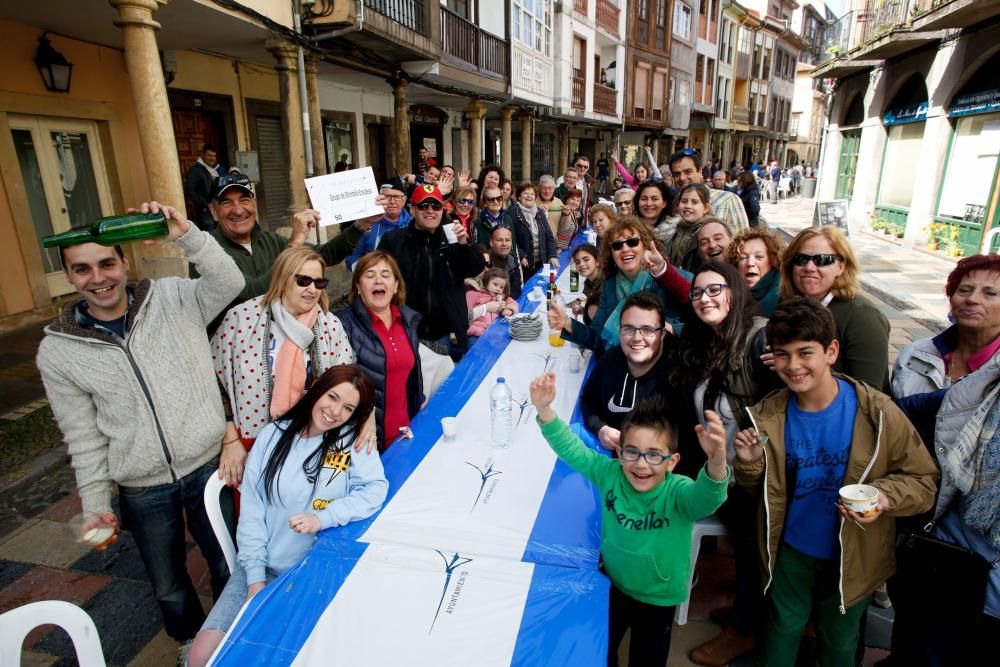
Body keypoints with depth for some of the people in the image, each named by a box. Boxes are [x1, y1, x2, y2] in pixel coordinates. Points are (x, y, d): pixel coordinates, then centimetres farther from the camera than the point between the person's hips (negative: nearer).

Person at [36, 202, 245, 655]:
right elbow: (84, 438, -1)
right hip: (142, 490, 1)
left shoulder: (174, 299, -8)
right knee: (168, 588, 21)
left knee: (226, 566, 18)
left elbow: (230, 283, -25)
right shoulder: (57, 351, -5)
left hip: (207, 466, -1)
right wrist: (96, 503, 1)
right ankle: (193, 643, 51)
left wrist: (187, 236, -34)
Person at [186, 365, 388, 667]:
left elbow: (376, 489, -15)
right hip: (262, 567, 2)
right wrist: (255, 577, -5)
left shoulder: (354, 441, -3)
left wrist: (323, 518, -26)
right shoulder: (274, 435, 0)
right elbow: (252, 508, -1)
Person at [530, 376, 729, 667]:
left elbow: (707, 498, -50)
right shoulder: (610, 473, -20)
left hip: (658, 598, -2)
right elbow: (571, 449, -21)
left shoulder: (678, 492, -30)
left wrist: (716, 463, -73)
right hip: (611, 585, 2)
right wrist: (545, 410, -37)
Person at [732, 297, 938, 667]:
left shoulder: (878, 413, -20)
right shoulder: (768, 416, -13)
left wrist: (885, 497, -29)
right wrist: (749, 462, -22)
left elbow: (923, 479, -10)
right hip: (791, 551, 1)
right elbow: (757, 487, -1)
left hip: (850, 558, -1)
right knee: (783, 630, 23)